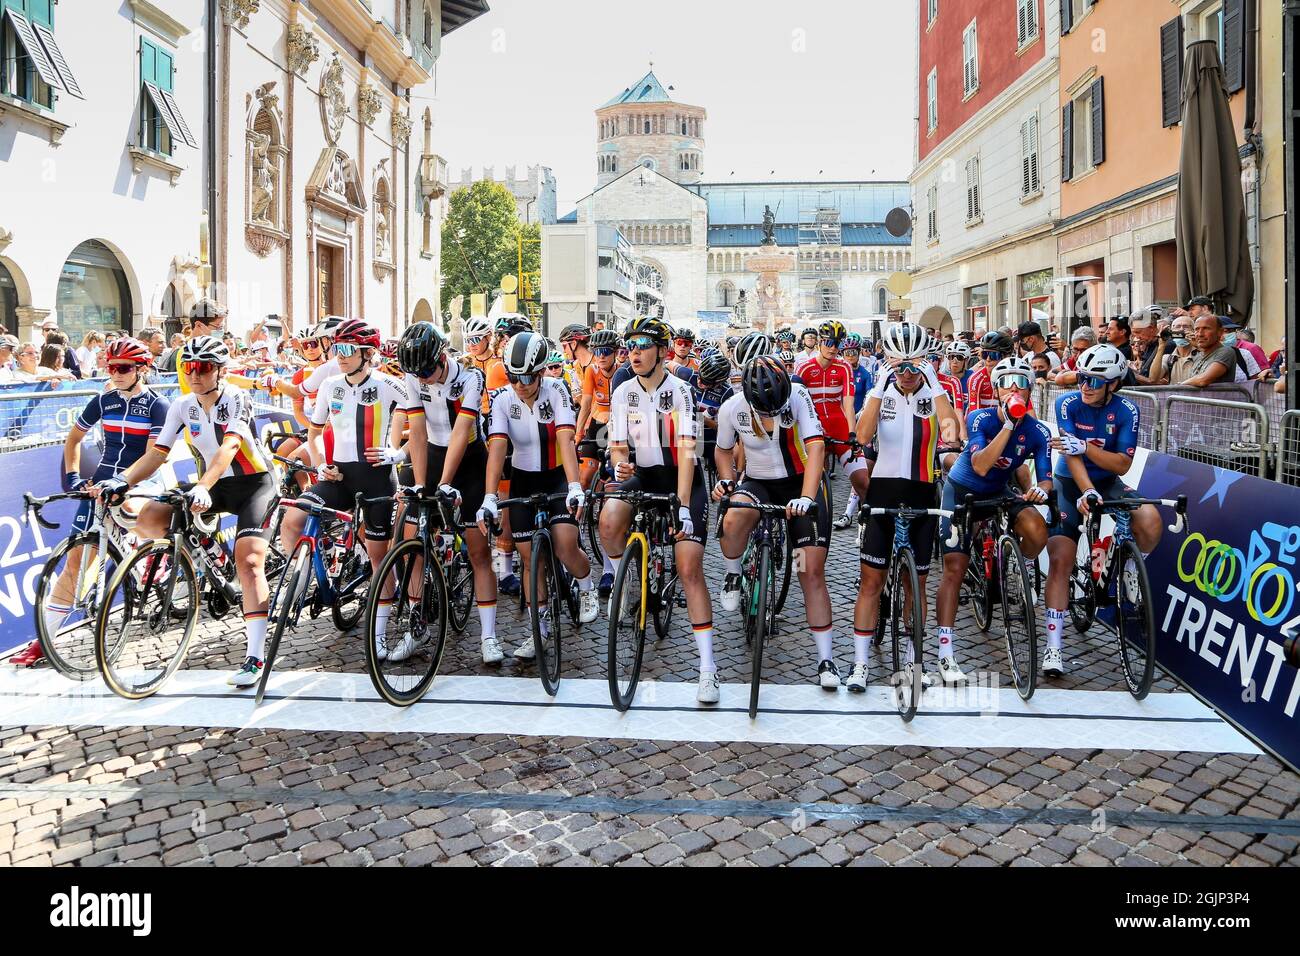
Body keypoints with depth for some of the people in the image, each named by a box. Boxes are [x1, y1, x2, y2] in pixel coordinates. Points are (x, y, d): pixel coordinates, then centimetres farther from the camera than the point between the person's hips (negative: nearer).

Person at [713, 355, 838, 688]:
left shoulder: (798, 397, -22)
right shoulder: (732, 408, -15)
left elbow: (816, 447, -30)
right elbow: (724, 450, 4)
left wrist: (806, 498, -42)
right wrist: (726, 480, -15)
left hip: (801, 483, -1)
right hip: (758, 483, 1)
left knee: (813, 572, -6)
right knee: (733, 520, -35)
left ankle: (826, 660, 3)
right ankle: (733, 576, -2)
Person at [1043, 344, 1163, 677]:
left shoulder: (1126, 411, -11)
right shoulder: (1068, 404, -14)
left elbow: (1123, 463, -17)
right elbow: (1071, 455, -23)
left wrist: (1085, 446, -32)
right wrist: (1087, 492, -39)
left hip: (1108, 483, 1)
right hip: (1070, 484, -1)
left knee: (1149, 520, -29)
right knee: (1061, 560, -13)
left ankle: (1130, 570, 5)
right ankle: (1053, 646, -9)